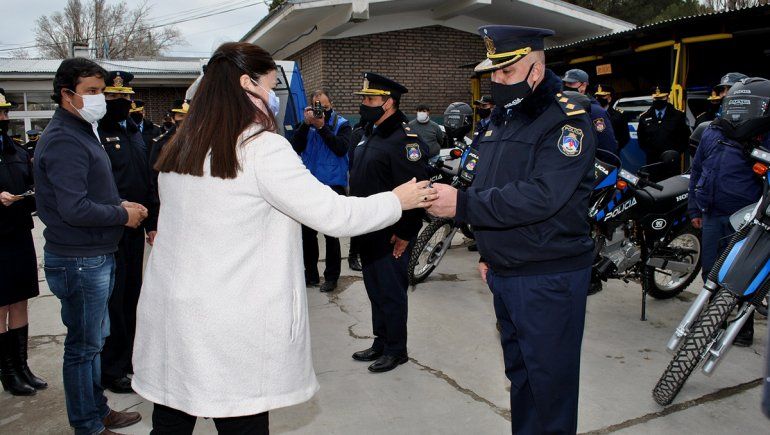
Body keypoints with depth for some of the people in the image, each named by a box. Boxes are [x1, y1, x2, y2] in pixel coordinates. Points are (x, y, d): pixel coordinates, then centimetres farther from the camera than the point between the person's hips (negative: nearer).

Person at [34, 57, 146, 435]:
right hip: (79, 261, -10)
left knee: (92, 340, 20)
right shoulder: (64, 140, -19)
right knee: (84, 345, 4)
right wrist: (123, 215, -14)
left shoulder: (81, 132, 15)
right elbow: (75, 209, -26)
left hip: (95, 256, 10)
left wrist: (121, 205, 4)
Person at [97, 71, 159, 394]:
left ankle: (127, 358, 31)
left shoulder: (134, 134, 16)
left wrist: (152, 223, 17)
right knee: (112, 300, 0)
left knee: (131, 296, 16)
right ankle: (111, 369, 14)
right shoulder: (95, 134, -10)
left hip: (134, 230, 8)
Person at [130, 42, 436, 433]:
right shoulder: (262, 147, -13)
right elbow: (333, 216, -13)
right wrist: (397, 201, 1)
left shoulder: (177, 150, 8)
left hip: (168, 316, 7)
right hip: (233, 333, -7)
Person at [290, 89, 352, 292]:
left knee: (331, 234, 3)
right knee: (307, 231, 9)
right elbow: (296, 147, -5)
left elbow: (341, 148, -16)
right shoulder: (308, 124, 8)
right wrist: (306, 123, -14)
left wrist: (322, 127, -16)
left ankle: (331, 277, 15)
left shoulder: (341, 124, 1)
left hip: (333, 185, -3)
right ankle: (311, 274, 23)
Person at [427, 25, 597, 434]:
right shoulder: (501, 117, 13)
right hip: (504, 274, 8)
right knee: (518, 372, 20)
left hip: (548, 278, -8)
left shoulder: (567, 120, -14)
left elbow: (540, 197, -28)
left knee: (549, 382, 3)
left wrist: (463, 204, -30)